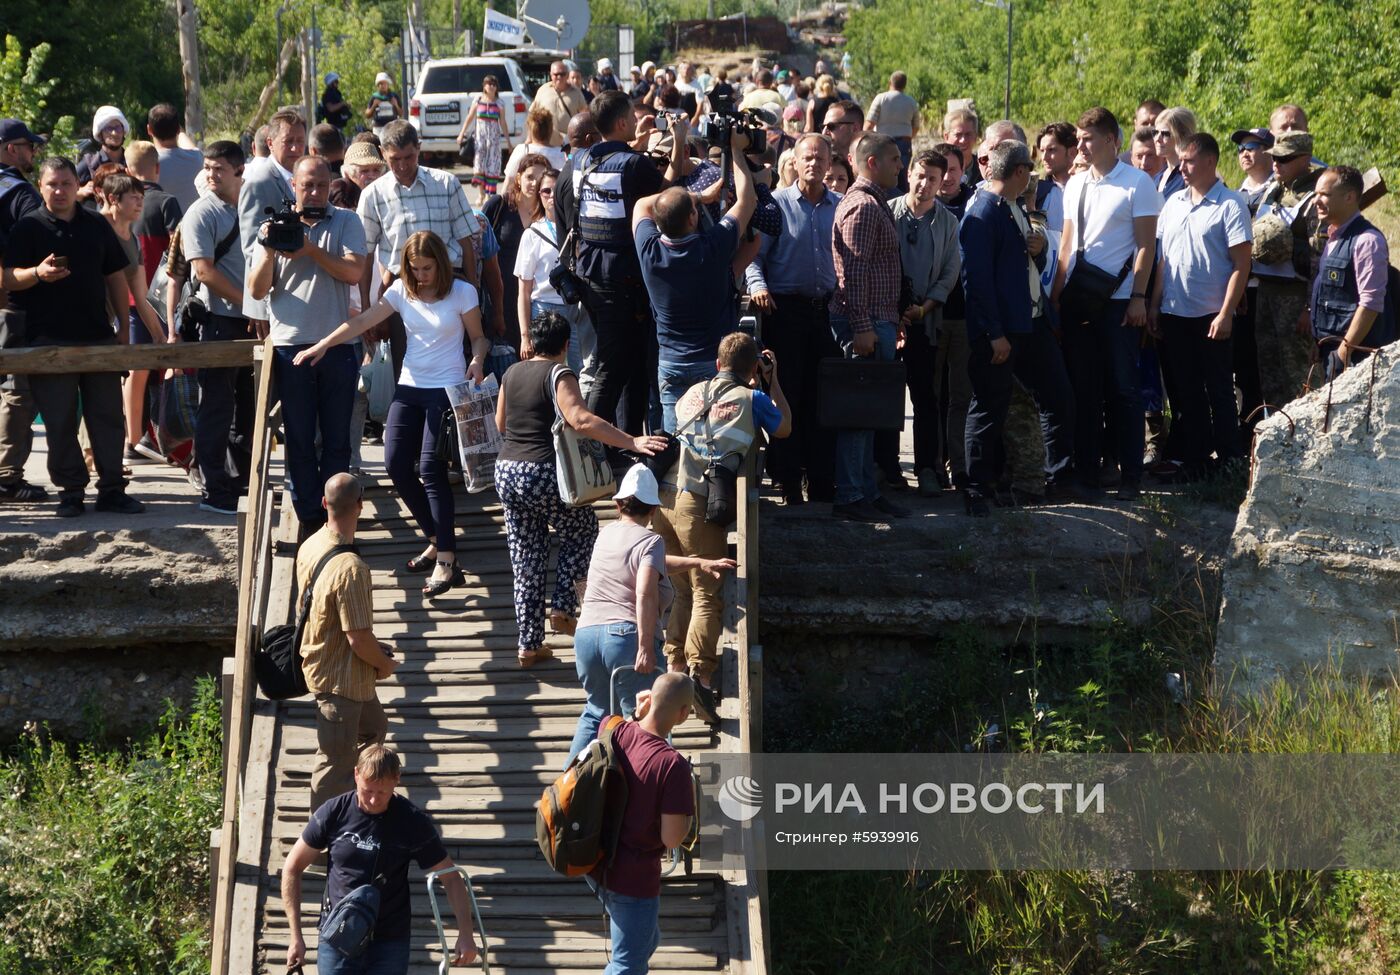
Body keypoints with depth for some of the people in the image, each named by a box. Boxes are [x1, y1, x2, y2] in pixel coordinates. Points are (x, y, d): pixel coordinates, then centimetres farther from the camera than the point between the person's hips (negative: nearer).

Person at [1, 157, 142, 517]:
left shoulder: (96, 225, 11)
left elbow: (115, 276, 16)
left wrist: (124, 325, 9)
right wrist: (38, 273, -25)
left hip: (99, 336, 3)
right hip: (49, 339, -3)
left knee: (108, 416, 4)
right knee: (60, 421, 0)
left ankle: (112, 488, 11)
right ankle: (70, 490, 8)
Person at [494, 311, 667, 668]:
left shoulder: (512, 373, 10)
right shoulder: (559, 375, -9)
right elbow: (580, 419, -25)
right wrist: (632, 442, -30)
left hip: (506, 472, 6)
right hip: (544, 474, -6)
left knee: (525, 559, 11)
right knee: (582, 532, 20)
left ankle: (529, 644, 12)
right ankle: (563, 607, 8)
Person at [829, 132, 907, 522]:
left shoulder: (873, 204, 19)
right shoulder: (862, 206, -14)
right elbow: (855, 271, -21)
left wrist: (891, 321, 22)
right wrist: (862, 328, -24)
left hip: (877, 321, 10)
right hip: (867, 322, -10)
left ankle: (866, 491, 17)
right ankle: (850, 496, -5)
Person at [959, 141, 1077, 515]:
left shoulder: (1017, 209, 14)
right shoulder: (982, 214, -16)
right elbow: (977, 277, -21)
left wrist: (1039, 249, 0)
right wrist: (994, 334, -22)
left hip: (1032, 322, 9)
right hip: (999, 330, -9)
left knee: (1058, 398, 11)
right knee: (991, 409, -1)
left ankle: (1059, 478, 23)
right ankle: (979, 491, 7)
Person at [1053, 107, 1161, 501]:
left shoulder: (1137, 183, -4)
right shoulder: (1075, 185, 12)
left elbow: (1145, 246, -7)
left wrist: (1138, 297, -13)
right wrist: (1056, 293, 8)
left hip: (1119, 301, -5)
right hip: (1078, 302, 5)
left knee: (1123, 389, -2)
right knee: (1083, 389, 8)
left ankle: (1131, 477, 3)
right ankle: (1086, 472, 14)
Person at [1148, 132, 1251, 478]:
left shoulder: (1230, 204, -7)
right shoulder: (1173, 203, 11)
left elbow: (1241, 264, -10)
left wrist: (1225, 313, -16)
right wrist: (1154, 304, 8)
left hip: (1211, 317, -6)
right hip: (1173, 315, 6)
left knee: (1219, 394, 0)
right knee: (1184, 394, 10)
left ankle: (1229, 464, 7)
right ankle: (1191, 461, 18)